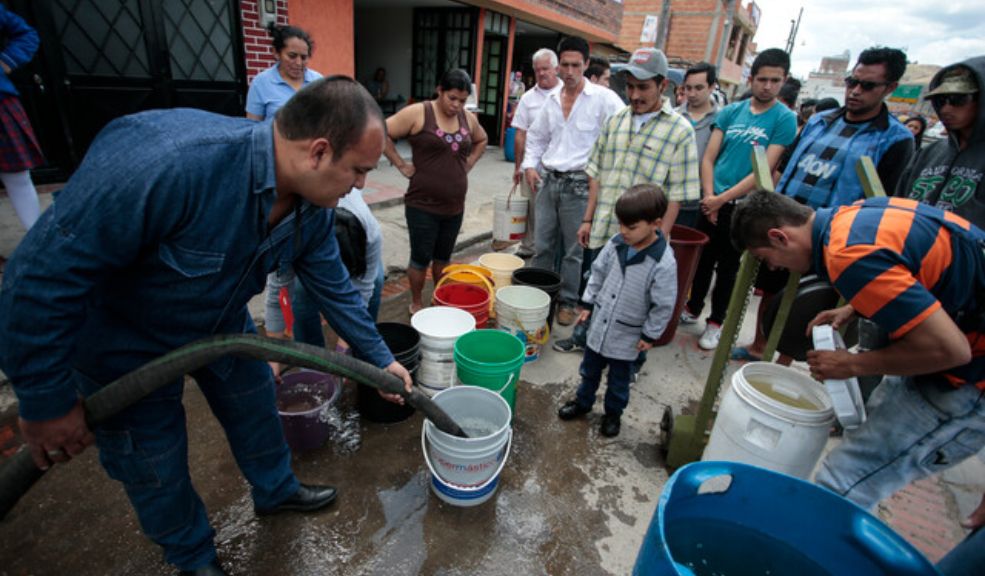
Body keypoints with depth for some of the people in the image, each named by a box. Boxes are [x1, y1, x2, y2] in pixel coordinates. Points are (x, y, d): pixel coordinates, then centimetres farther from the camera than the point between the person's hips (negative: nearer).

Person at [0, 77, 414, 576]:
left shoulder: (312, 207, -17)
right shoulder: (167, 161, -41)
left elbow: (334, 288, -2)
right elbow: (42, 274, -33)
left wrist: (381, 358, 3)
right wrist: (47, 401, -21)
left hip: (223, 324, 6)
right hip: (125, 342, -5)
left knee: (256, 411, 20)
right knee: (155, 466, 12)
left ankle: (276, 490, 49)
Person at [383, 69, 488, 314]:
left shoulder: (468, 118, 7)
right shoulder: (418, 113, -10)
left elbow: (481, 140, 26)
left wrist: (467, 165, 12)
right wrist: (402, 165, -10)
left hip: (455, 206, 5)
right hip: (423, 205, -5)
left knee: (443, 258, 16)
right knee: (421, 258, 4)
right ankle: (416, 304, 23)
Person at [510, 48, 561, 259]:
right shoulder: (528, 98, 7)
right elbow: (520, 134, 8)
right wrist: (517, 166, 6)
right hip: (532, 167, 3)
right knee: (530, 210, 11)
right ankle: (527, 247, 25)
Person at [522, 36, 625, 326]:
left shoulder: (603, 98, -6)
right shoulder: (552, 100, 12)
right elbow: (536, 136, 23)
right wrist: (530, 164, 9)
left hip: (579, 184, -5)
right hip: (549, 181, 5)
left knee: (573, 250, 3)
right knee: (543, 245, 12)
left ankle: (567, 301, 18)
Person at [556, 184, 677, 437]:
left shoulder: (664, 263, -24)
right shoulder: (616, 244, -10)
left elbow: (664, 305, -16)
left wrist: (650, 335, -10)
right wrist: (588, 303, 7)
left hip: (627, 335, -4)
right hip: (599, 324, 5)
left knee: (619, 380, 17)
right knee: (589, 369, 23)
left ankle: (613, 413, 42)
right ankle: (583, 401, 46)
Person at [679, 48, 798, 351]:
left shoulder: (785, 119, -6)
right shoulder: (731, 111, 4)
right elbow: (708, 158, 1)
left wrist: (722, 199, -18)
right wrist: (708, 195, -12)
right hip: (712, 202, 3)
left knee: (728, 267, 9)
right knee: (703, 259, 14)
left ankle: (716, 322, 24)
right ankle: (693, 308, 33)